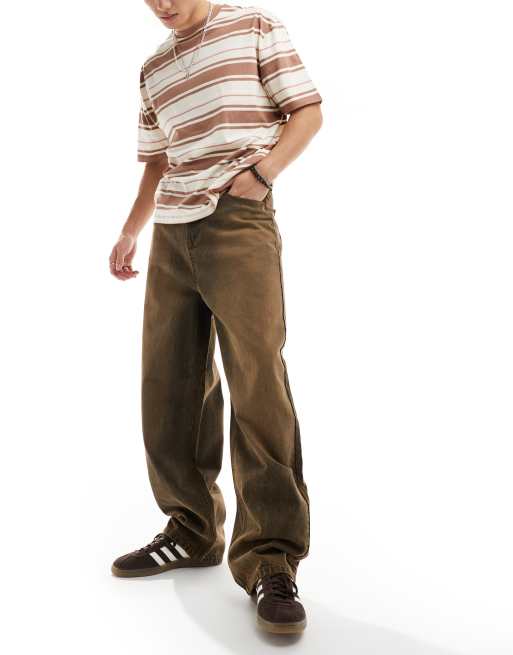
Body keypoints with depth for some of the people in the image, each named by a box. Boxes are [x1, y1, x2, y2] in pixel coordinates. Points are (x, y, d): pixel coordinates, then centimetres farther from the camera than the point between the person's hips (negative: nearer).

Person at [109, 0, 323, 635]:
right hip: (171, 232, 6)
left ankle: (270, 559, -9)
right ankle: (192, 531, 15)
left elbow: (308, 112, 2)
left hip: (239, 221, -6)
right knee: (169, 384, 2)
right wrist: (129, 233, 21)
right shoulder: (153, 68, 21)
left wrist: (262, 167, -15)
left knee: (257, 381, -14)